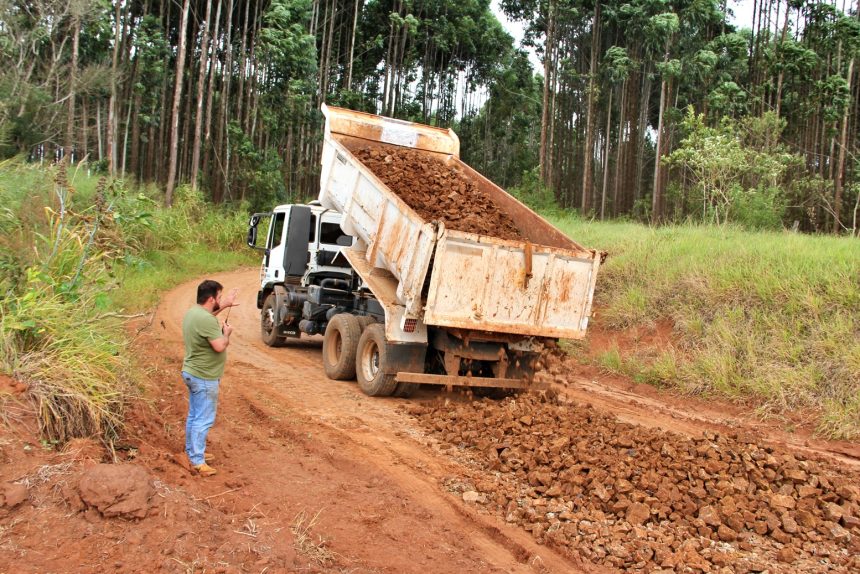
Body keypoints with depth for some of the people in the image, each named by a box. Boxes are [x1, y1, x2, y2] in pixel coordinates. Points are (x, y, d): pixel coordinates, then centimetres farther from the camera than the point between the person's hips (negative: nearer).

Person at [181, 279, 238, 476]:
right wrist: (226, 333, -9)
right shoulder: (206, 320, -26)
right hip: (204, 377, -10)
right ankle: (197, 461, 2)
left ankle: (192, 450, 32)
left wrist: (224, 306, 28)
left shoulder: (192, 312, 5)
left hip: (192, 373, 10)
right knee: (203, 420, -3)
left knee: (194, 415, 20)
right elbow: (220, 346, -28)